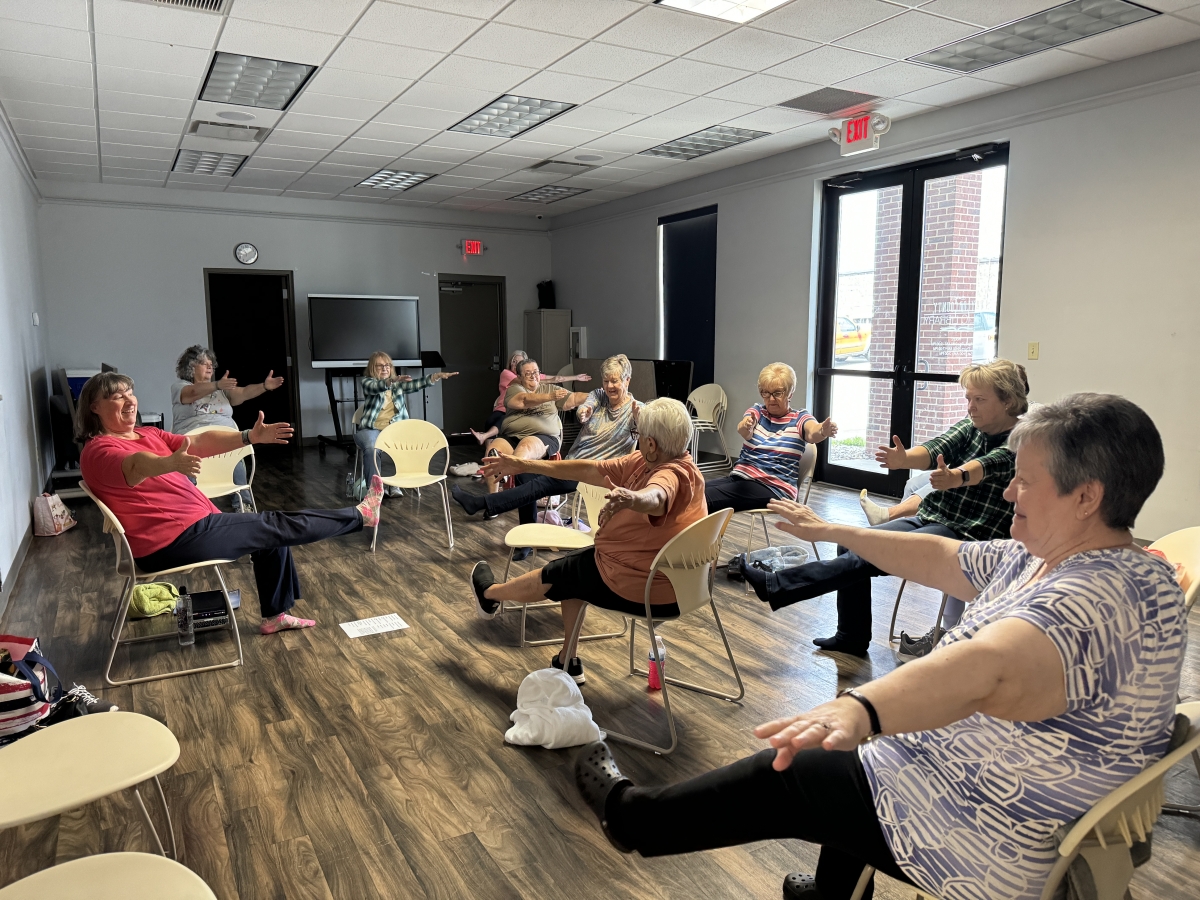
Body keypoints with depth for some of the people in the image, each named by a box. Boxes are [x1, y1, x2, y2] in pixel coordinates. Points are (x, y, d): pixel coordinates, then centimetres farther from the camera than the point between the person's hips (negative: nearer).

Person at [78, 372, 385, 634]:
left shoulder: (148, 435, 14)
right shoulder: (98, 450, -13)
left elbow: (199, 442, 3)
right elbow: (134, 466, -36)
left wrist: (250, 436, -11)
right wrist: (171, 463, -58)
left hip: (194, 523, 10)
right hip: (172, 541, -10)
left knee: (271, 533, 16)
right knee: (278, 526, -6)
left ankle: (275, 614, 23)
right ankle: (360, 515, 7)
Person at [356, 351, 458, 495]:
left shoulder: (398, 383, 16)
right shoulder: (367, 382, 5)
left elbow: (415, 384, -2)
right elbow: (377, 387, -20)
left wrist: (436, 376, -20)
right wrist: (393, 381, -42)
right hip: (371, 429, -3)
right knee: (371, 448, -34)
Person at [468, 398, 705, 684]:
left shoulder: (673, 474, -27)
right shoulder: (643, 462, 0)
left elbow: (655, 498, -51)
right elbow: (590, 470, -1)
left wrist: (630, 498, -75)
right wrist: (524, 465, -1)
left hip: (639, 588, -9)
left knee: (553, 575, 12)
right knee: (572, 567, 26)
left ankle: (490, 594, 41)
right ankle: (568, 662, 29)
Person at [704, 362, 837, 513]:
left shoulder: (799, 418, 4)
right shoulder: (757, 411, 12)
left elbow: (813, 433, -20)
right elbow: (745, 431, -12)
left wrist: (823, 431, -45)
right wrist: (745, 427, -37)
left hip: (774, 488, -4)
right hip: (739, 477, 4)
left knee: (704, 498, -26)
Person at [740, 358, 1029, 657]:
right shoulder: (969, 428, 9)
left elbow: (986, 464, -32)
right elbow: (936, 448, -12)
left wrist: (958, 476, -55)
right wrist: (903, 459, -35)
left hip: (968, 534, -7)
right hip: (928, 518, 7)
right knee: (852, 544, -8)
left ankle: (774, 586, -28)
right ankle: (851, 636, 5)